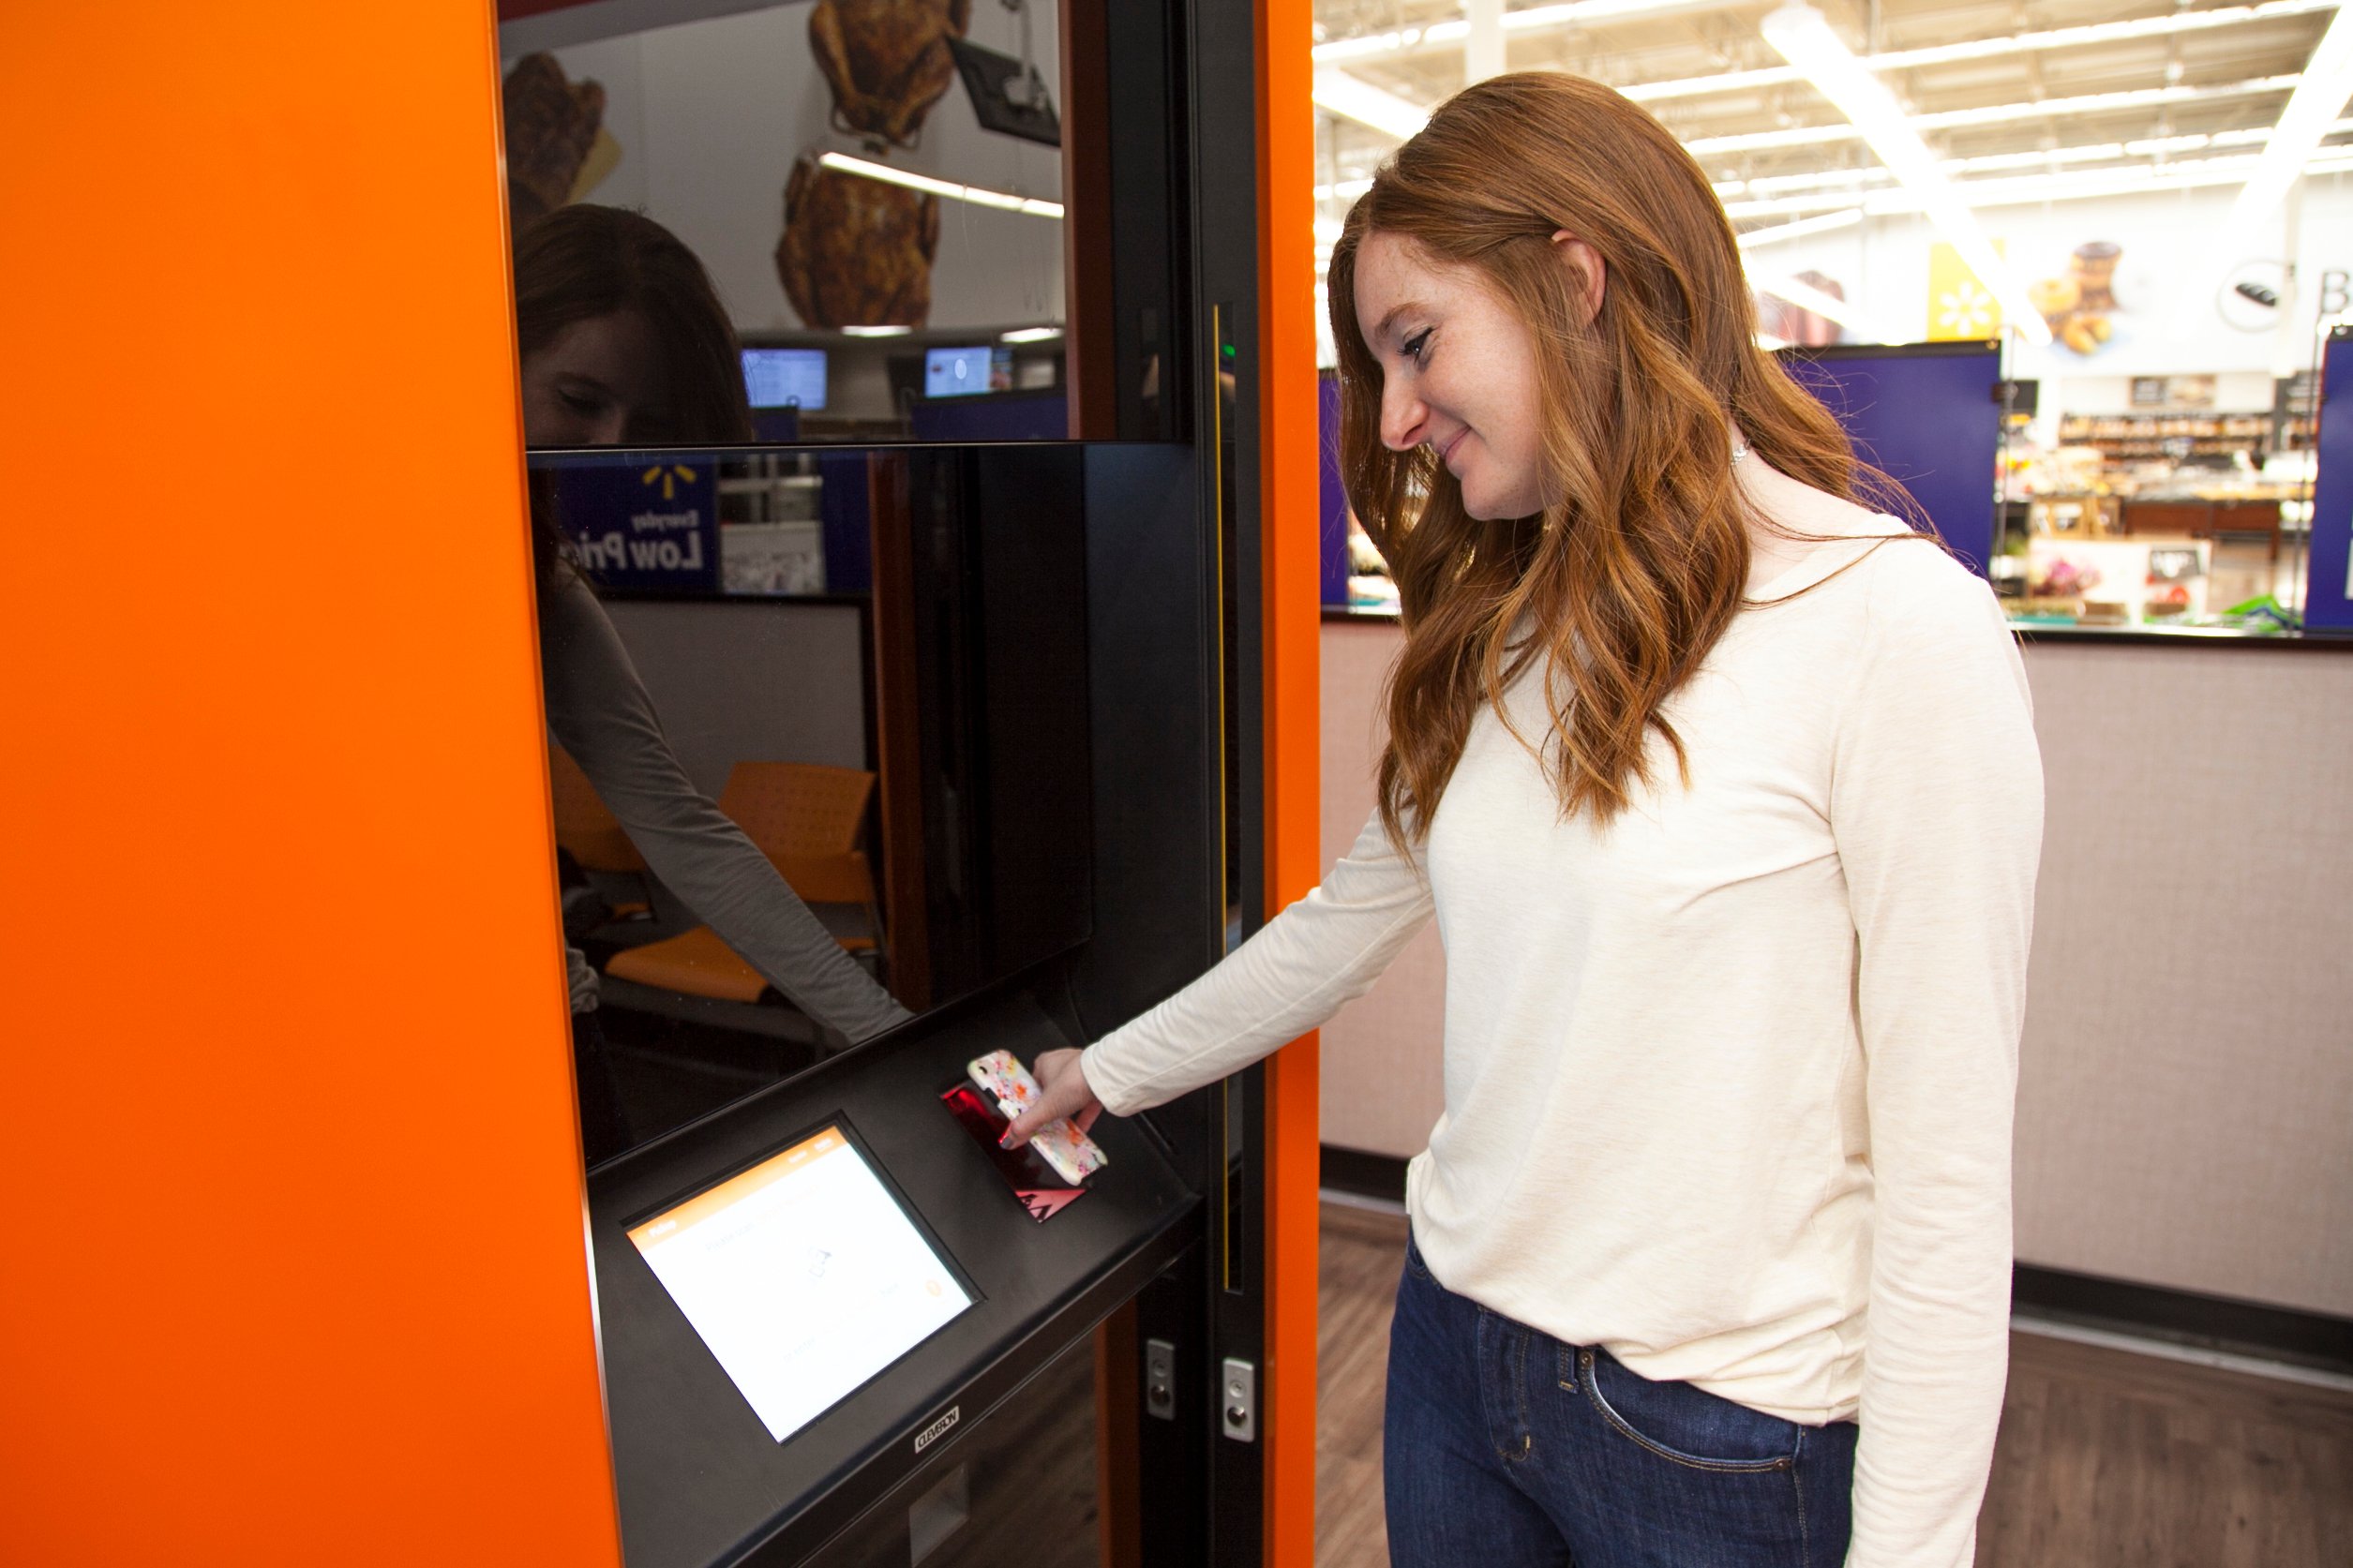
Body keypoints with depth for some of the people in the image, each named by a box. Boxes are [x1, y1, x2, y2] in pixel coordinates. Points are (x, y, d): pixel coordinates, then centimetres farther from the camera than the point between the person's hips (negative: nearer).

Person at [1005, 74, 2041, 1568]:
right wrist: (1112, 1071, 19)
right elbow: (1351, 917, 13)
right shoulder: (1501, 634, 4)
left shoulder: (1896, 627, -18)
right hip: (1459, 1335, 6)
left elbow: (1946, 1172, -16)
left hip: (1726, 1427, -6)